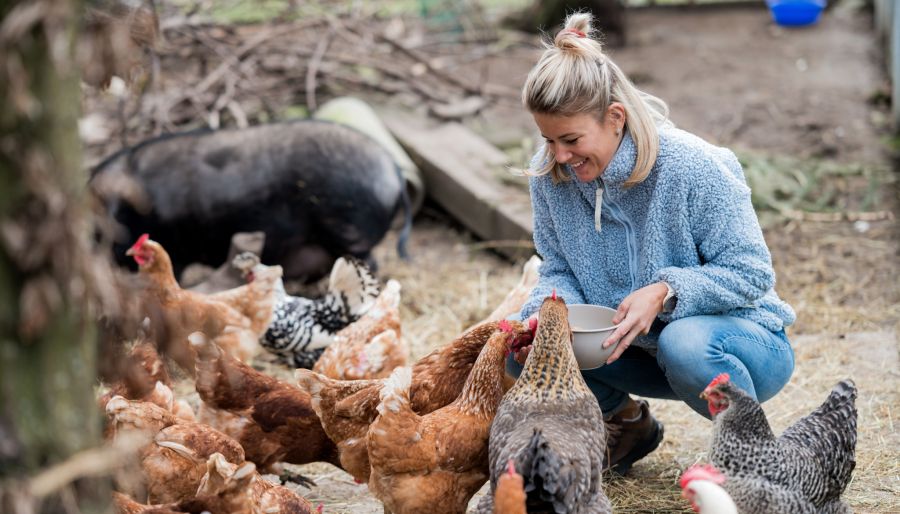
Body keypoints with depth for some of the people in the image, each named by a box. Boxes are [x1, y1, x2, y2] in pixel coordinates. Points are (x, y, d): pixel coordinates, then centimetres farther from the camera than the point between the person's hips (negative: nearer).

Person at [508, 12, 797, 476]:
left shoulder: (692, 167, -25)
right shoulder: (550, 175, -9)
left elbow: (751, 272, -21)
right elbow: (560, 271, -1)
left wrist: (666, 292, -36)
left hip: (745, 337, -5)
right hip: (639, 345, 5)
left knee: (684, 344, -40)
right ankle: (626, 421, 13)